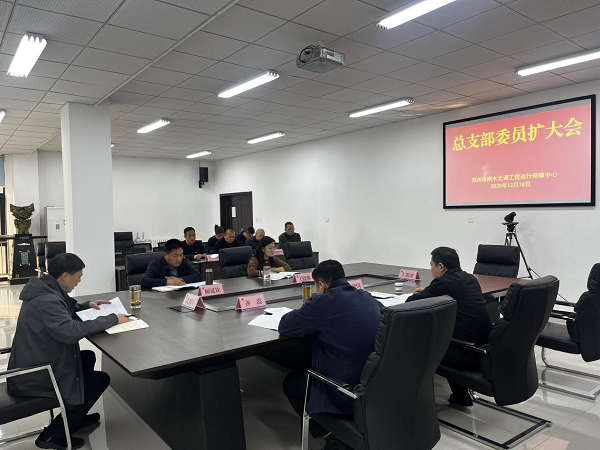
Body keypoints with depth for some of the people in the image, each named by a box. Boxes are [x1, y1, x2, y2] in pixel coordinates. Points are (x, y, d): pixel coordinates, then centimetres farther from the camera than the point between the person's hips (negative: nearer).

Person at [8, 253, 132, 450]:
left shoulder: (45, 290, 3)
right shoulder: (47, 300, -28)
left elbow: (65, 310, 23)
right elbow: (70, 331, -40)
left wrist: (87, 305, 10)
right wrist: (112, 319, -32)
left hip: (34, 363, 10)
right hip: (34, 377, -10)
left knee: (88, 358, 21)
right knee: (101, 379, 1)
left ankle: (76, 417, 33)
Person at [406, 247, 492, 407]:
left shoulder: (444, 282, -15)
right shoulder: (470, 279, 10)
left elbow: (411, 303, -9)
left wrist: (420, 294, 12)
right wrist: (428, 291, 26)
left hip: (469, 354, -8)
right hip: (485, 348, 8)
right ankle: (461, 395, 33)